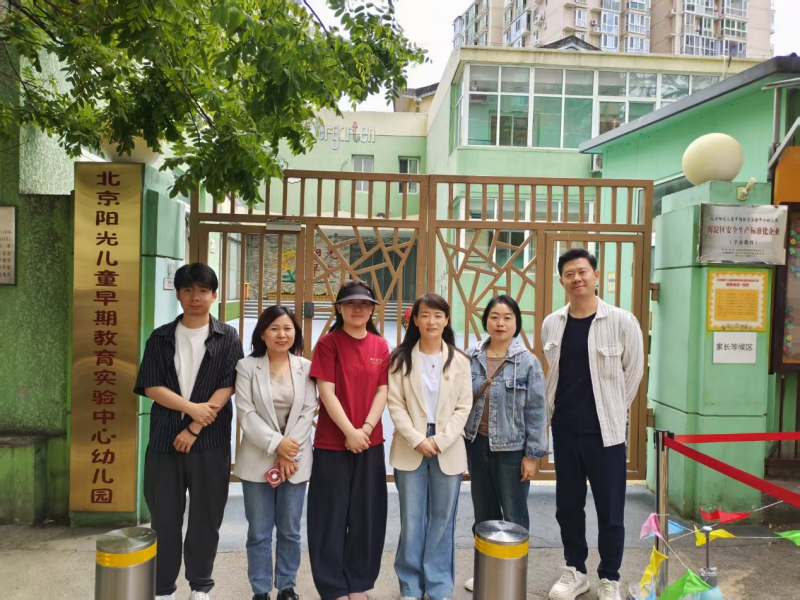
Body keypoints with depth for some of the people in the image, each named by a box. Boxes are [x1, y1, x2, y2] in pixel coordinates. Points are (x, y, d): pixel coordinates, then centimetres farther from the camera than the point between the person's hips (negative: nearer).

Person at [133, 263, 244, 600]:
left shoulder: (227, 338, 1)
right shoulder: (161, 338, 6)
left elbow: (227, 387, -6)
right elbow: (151, 387, -1)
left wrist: (194, 428, -12)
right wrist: (192, 408, -13)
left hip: (210, 441, -1)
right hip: (165, 438, 2)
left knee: (205, 516, 8)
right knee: (164, 516, 8)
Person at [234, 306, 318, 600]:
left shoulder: (306, 367, 1)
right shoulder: (247, 366, -2)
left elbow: (308, 412, -3)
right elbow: (246, 413, -8)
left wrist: (289, 455, -10)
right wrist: (276, 443, -18)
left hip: (296, 459, 1)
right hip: (258, 459, -1)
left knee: (290, 530, 11)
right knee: (259, 532, 7)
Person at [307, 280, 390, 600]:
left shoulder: (380, 346, 5)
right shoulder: (328, 343, -5)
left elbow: (382, 391, 1)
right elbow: (327, 392, -11)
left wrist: (365, 429, -12)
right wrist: (350, 432, -17)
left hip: (371, 443, 3)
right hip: (331, 442, -3)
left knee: (366, 516, 10)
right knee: (332, 516, 5)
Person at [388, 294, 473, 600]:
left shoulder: (459, 361, 2)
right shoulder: (401, 358, 0)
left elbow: (464, 407, 0)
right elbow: (395, 404, -3)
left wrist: (440, 441, -10)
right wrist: (417, 439, -13)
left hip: (448, 451, 1)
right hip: (410, 448, 0)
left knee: (442, 521, 8)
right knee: (411, 521, 7)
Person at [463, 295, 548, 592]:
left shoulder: (528, 362, -9)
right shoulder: (470, 358, 0)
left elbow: (536, 411, -8)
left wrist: (533, 454, -9)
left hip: (512, 449, -3)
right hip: (477, 445, 4)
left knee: (514, 516, 9)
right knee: (483, 513, 17)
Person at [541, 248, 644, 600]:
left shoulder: (622, 322, -10)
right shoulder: (551, 324, 0)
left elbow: (633, 372, 0)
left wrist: (611, 411, 6)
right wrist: (556, 409, 13)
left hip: (605, 430, -3)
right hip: (564, 429, 4)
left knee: (610, 510, 7)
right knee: (567, 505, 15)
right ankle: (575, 571, 34)